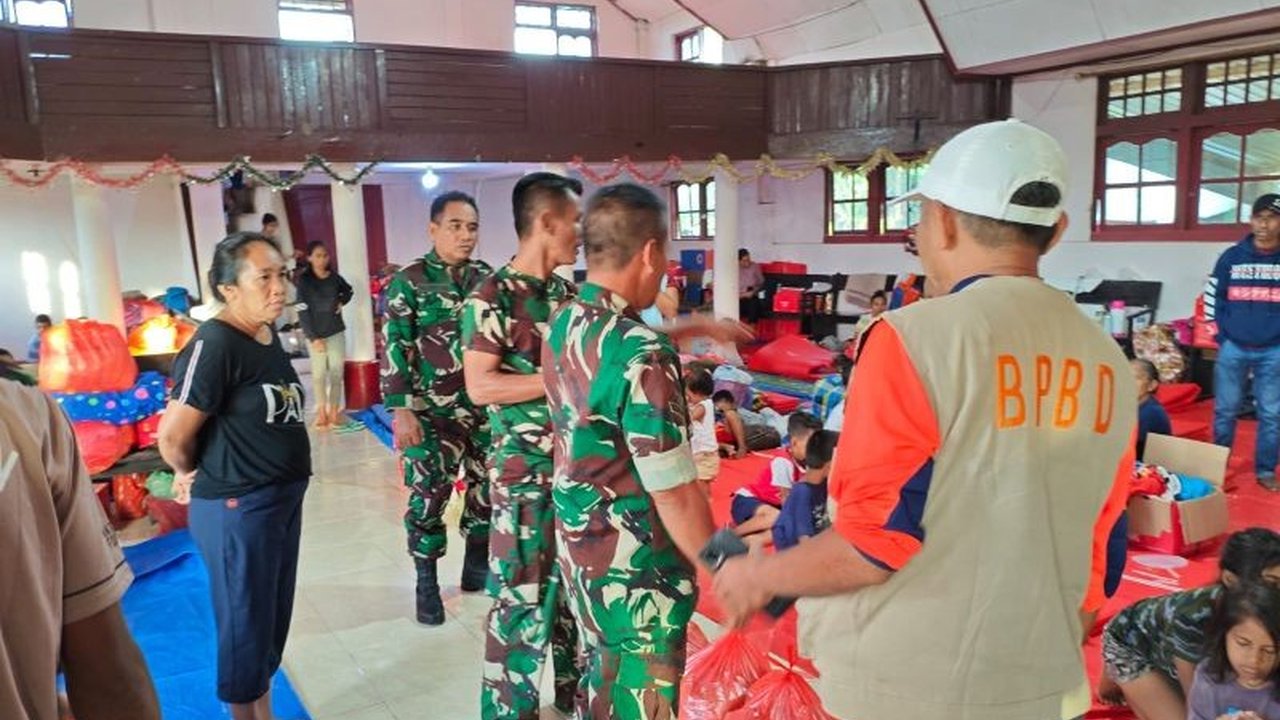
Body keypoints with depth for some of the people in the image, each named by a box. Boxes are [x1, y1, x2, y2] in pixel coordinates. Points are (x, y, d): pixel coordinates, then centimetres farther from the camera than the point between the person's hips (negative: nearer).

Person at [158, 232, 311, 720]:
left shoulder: (269, 337, 6)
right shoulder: (215, 343, -21)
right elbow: (173, 436, -20)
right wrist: (193, 475, 0)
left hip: (283, 498, 8)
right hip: (237, 509, -8)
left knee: (274, 619, 20)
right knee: (245, 625, 8)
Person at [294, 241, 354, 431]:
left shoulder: (334, 277, 2)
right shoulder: (303, 281, -8)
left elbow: (349, 291, 24)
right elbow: (302, 311, -11)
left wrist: (341, 302, 4)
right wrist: (313, 337, -16)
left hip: (336, 331, 3)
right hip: (315, 334, -3)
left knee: (337, 372, 4)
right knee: (319, 373, 0)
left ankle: (334, 410, 13)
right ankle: (322, 412, 8)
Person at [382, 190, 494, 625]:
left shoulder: (488, 279, 8)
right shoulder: (409, 282, -4)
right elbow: (396, 348, -6)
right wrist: (400, 409, -12)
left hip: (485, 408, 4)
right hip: (433, 412, -4)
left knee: (487, 489, 11)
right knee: (429, 495, 1)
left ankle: (477, 566, 30)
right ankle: (427, 585, 17)